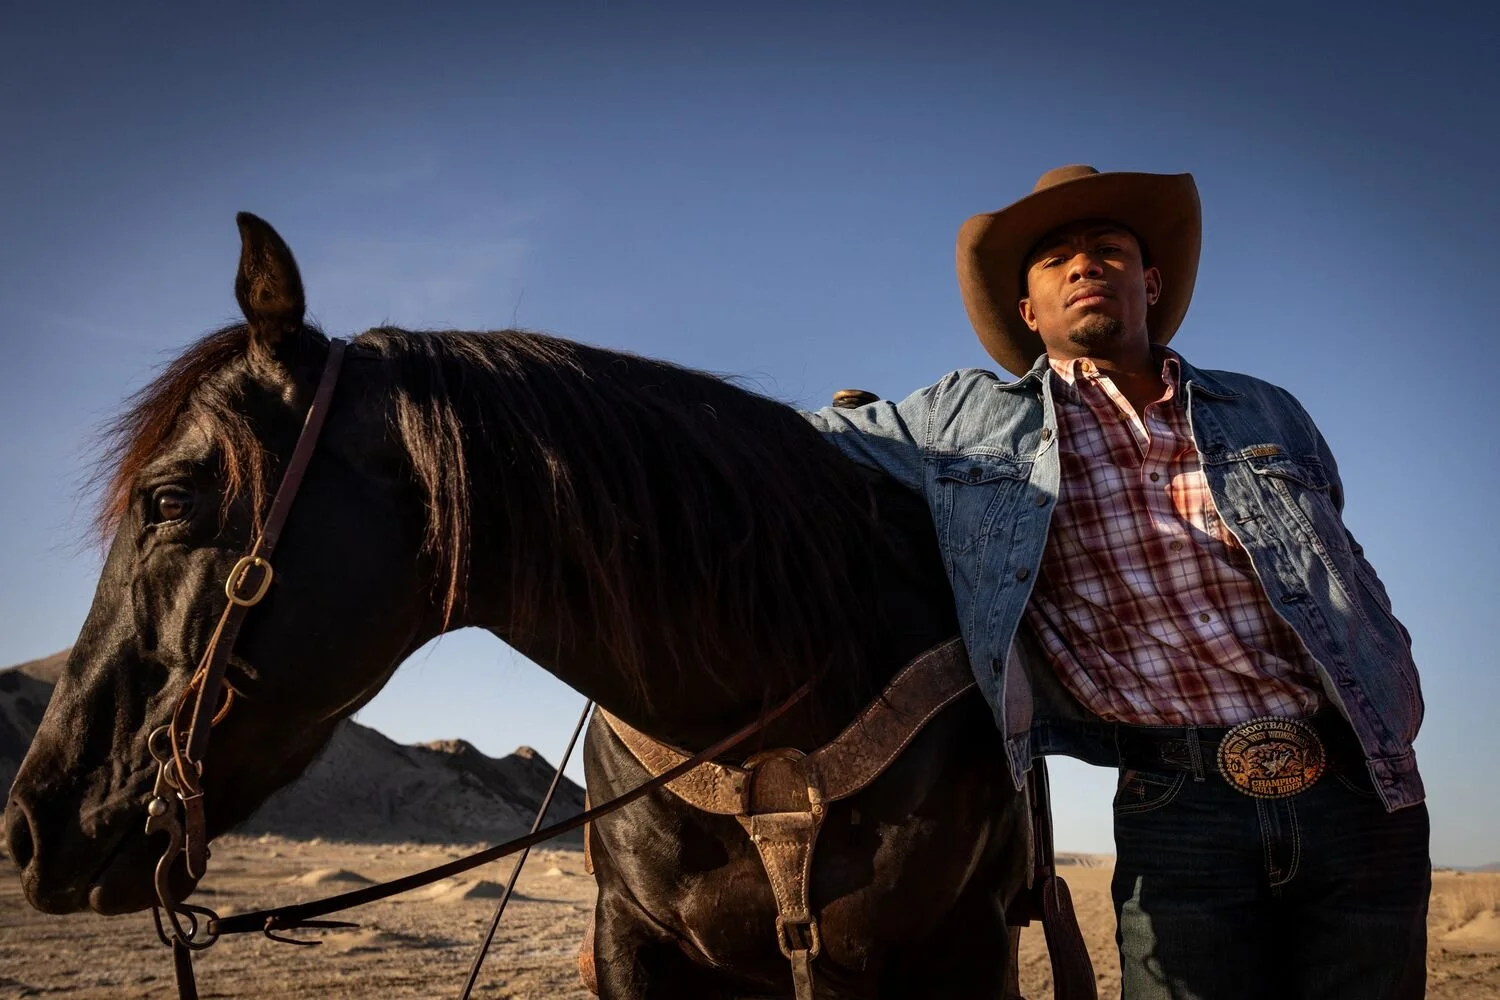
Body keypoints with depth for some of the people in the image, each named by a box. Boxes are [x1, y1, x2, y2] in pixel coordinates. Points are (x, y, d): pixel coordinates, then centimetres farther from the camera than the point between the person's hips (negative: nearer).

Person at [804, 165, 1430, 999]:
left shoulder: (1269, 415, 14)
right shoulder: (970, 421, 5)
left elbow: (1355, 589, 21)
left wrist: (1392, 742, 12)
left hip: (1359, 797, 3)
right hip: (1180, 810, -3)